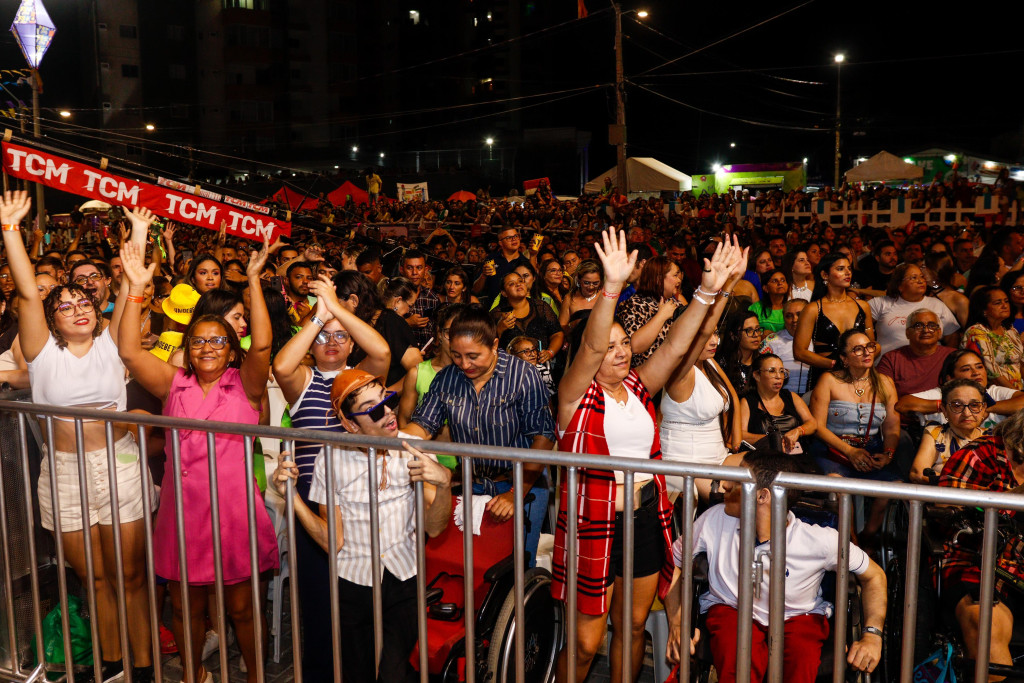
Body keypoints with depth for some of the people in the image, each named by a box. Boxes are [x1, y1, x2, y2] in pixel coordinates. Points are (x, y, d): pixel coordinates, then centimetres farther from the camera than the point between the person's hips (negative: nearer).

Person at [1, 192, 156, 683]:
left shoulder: (110, 342, 4)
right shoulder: (44, 350, 2)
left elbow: (131, 291, -2)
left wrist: (139, 235, -7)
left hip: (119, 465, -1)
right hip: (64, 473, 1)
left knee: (130, 574, 4)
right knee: (93, 578, 12)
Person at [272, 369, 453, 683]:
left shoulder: (411, 450, -7)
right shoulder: (332, 459, -7)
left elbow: (433, 528, -11)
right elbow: (332, 541, -7)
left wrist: (444, 483, -29)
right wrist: (290, 495, -16)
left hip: (404, 582, 0)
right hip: (353, 585, 1)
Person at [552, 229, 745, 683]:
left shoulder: (638, 387, 6)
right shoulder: (578, 393, -9)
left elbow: (674, 345, -4)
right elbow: (590, 347, -26)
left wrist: (708, 291, -15)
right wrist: (613, 286, -40)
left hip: (646, 519, 6)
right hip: (595, 522, -5)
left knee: (633, 628, 19)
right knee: (585, 642, 3)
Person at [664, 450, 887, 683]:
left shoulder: (821, 541, -19)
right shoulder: (715, 520, -16)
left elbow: (873, 575, -2)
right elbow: (673, 561, -1)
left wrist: (872, 635, -16)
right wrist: (676, 624, -11)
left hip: (798, 618, 1)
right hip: (731, 610, 0)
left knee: (802, 663, -34)